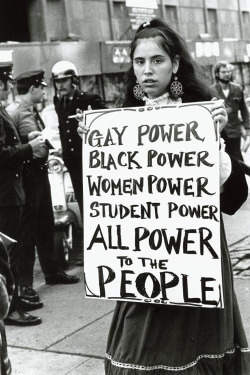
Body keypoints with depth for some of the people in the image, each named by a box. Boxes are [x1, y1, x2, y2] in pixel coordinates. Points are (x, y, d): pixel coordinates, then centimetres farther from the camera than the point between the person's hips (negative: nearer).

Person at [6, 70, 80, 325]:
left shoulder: (33, 111, 14)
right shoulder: (12, 111, -14)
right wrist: (28, 138, -23)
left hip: (40, 170, 9)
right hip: (26, 173, -9)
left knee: (46, 223, 18)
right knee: (26, 228, -6)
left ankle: (52, 271, 32)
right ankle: (24, 284, 0)